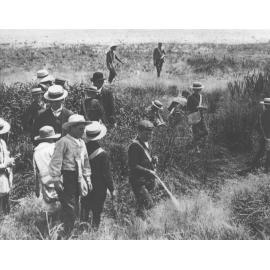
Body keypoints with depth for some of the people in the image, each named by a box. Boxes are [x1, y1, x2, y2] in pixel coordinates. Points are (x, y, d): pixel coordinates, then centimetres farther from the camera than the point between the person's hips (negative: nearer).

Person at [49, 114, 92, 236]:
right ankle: (67, 235, 2)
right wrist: (56, 180, -16)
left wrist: (88, 179, 17)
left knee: (75, 210, 13)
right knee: (69, 210, -6)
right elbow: (56, 162, -14)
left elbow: (86, 161, 21)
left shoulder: (81, 143, 14)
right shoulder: (63, 142, -11)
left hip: (78, 179, 8)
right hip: (66, 179, -8)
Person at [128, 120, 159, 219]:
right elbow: (133, 166, -19)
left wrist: (153, 159, 3)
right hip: (139, 181, -9)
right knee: (148, 203, -11)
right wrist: (148, 171, -20)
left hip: (149, 180, 9)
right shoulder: (135, 146, -16)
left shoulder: (146, 143, 13)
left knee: (143, 204, 13)